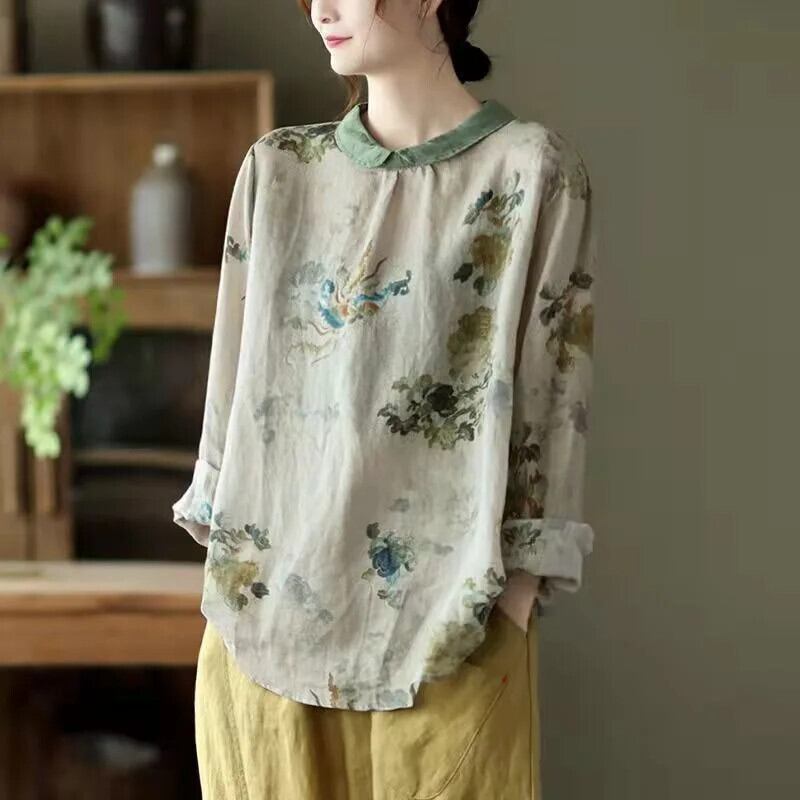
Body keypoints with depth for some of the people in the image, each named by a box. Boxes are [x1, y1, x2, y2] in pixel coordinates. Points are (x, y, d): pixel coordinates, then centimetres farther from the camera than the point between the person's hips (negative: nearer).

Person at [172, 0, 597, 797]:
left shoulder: (531, 168, -3)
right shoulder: (276, 169, 8)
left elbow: (550, 394, -5)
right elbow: (239, 368, 10)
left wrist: (518, 601, -8)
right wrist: (224, 549, 6)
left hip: (442, 611, -3)